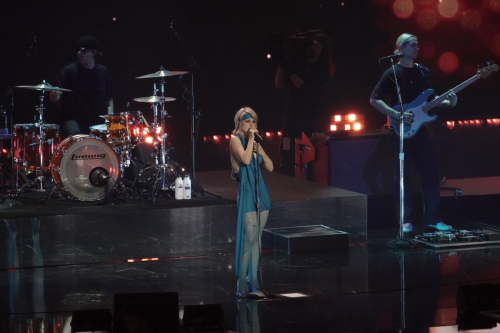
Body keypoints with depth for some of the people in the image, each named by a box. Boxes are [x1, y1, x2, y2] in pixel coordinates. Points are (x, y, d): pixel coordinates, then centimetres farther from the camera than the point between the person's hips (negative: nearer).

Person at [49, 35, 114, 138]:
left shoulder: (103, 72, 10)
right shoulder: (68, 71, -3)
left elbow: (108, 98, 19)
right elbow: (54, 98, -6)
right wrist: (55, 95, -30)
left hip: (97, 120, 4)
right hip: (73, 119, -4)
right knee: (74, 136, -35)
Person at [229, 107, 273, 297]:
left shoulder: (255, 142, 15)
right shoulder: (236, 140, -4)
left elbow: (270, 167, 11)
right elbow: (245, 160, -22)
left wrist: (260, 150, -1)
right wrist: (250, 139, -13)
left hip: (261, 192, 7)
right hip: (247, 192, -7)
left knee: (256, 239, 8)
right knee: (248, 238, -12)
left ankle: (253, 280, 12)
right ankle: (241, 284, -10)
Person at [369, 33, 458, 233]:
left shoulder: (423, 72, 10)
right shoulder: (392, 74, -7)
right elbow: (374, 100, -10)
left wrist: (447, 102, 1)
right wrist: (397, 114, -19)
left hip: (420, 130, 5)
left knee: (431, 174, 1)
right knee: (403, 176, -2)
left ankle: (432, 219, 7)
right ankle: (406, 221, 3)